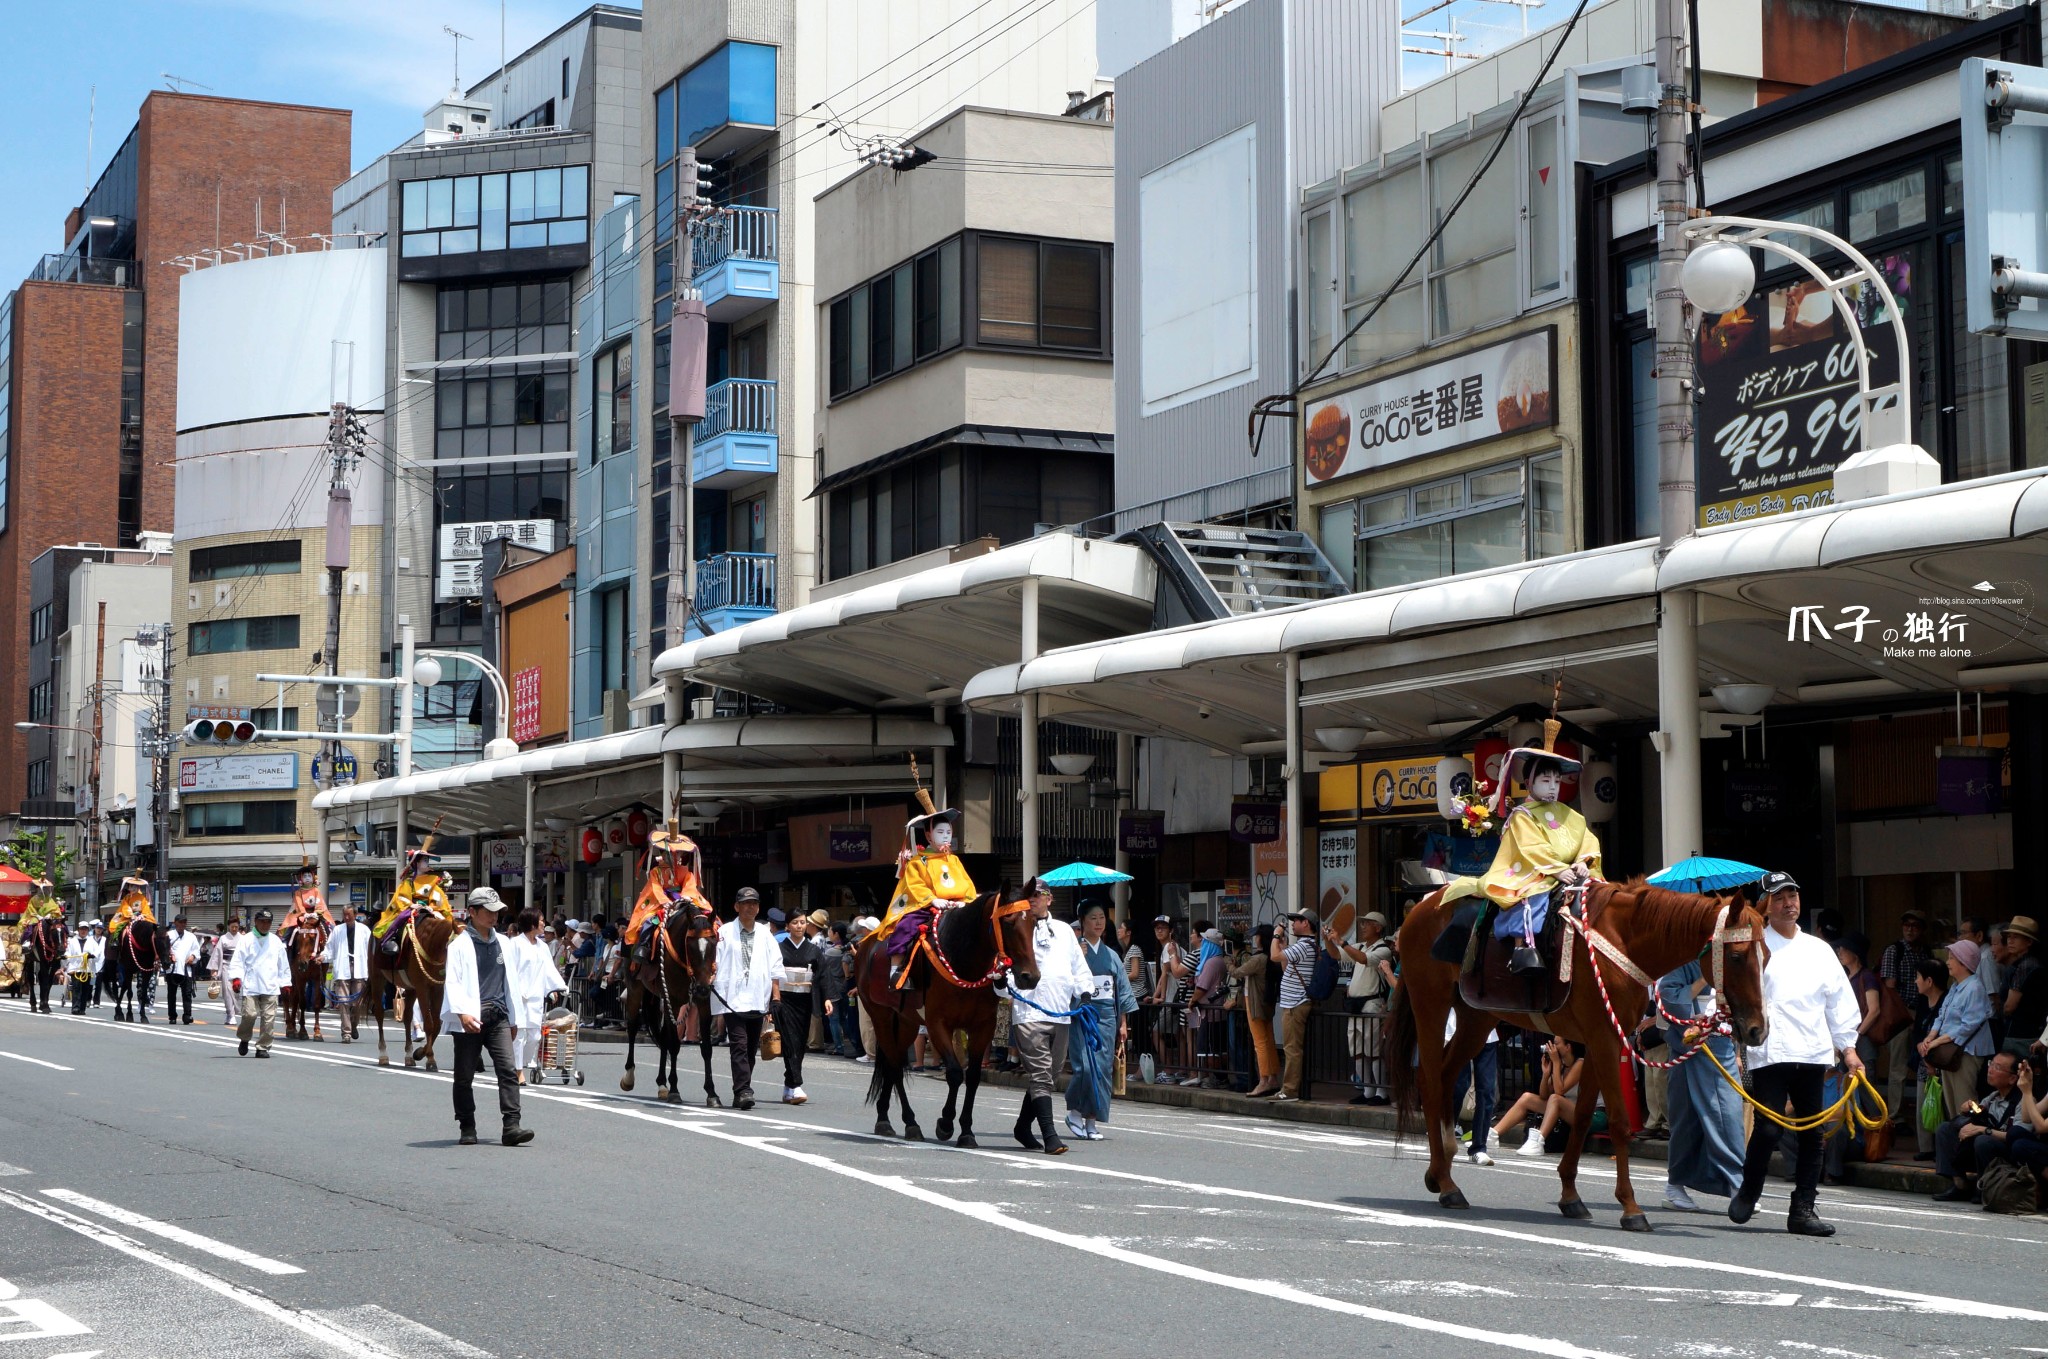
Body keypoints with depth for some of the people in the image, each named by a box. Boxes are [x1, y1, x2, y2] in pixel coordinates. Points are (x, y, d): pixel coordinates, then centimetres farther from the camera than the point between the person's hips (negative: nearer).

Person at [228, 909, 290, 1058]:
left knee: (269, 1018, -3)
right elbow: (238, 961, 0)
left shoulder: (276, 941, 13)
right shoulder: (247, 940, 4)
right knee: (250, 1014, -10)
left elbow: (283, 963, 17)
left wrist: (285, 983, 14)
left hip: (271, 987, 3)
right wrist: (236, 978, -13)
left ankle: (263, 1047, 6)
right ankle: (244, 1039, 18)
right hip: (250, 986, -3)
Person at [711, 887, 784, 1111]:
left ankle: (741, 1092, 17)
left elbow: (775, 967, 10)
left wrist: (776, 995, 3)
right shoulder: (725, 933, 1)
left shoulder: (765, 935, 11)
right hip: (732, 998, -4)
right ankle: (743, 1091, -19)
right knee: (739, 1045, -13)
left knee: (751, 1048, 9)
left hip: (757, 1000, 4)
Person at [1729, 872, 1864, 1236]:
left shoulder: (1819, 950, 16)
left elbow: (1839, 1001, 19)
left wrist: (1847, 1046, 14)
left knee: (1812, 1134, 4)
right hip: (1770, 1052, -4)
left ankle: (1803, 1210, 12)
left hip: (1813, 1054, 5)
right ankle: (1748, 1193, 14)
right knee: (1767, 1130, -10)